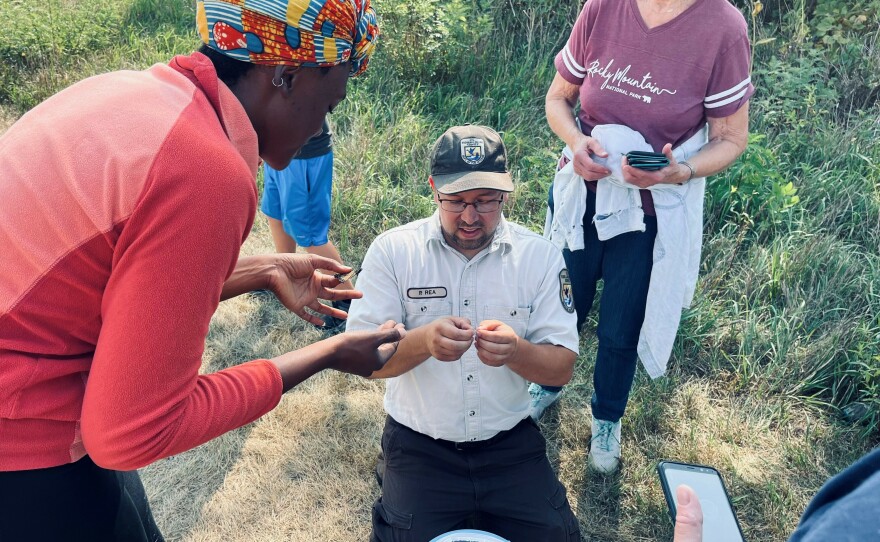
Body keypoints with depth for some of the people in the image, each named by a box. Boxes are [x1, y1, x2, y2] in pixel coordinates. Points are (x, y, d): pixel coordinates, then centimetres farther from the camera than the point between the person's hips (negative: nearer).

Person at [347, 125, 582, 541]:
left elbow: (562, 368, -7)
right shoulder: (392, 250, -10)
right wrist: (424, 341, -34)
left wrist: (516, 351, -30)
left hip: (511, 444, 2)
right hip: (419, 445, -1)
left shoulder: (540, 256, -6)